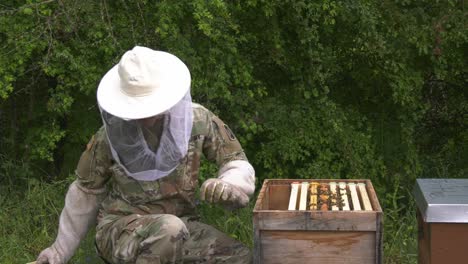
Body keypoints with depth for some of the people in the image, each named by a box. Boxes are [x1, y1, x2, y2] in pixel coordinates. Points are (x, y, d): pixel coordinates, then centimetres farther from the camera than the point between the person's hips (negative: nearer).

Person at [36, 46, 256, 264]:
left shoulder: (198, 121, -7)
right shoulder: (111, 135, -8)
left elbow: (238, 165, 1)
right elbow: (85, 193, 6)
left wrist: (226, 185, -24)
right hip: (119, 228, -2)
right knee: (170, 229, -36)